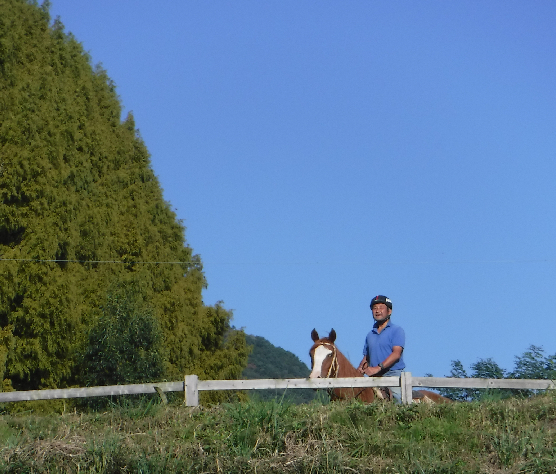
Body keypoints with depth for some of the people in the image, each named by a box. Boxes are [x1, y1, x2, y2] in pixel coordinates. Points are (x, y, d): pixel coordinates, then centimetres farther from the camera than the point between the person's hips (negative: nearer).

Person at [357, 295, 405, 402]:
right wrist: (360, 368, -1)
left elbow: (396, 353, -12)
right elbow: (366, 357, 22)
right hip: (374, 377, 5)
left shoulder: (397, 331, 1)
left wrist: (378, 367, -22)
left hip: (392, 374, -5)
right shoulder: (370, 335, 20)